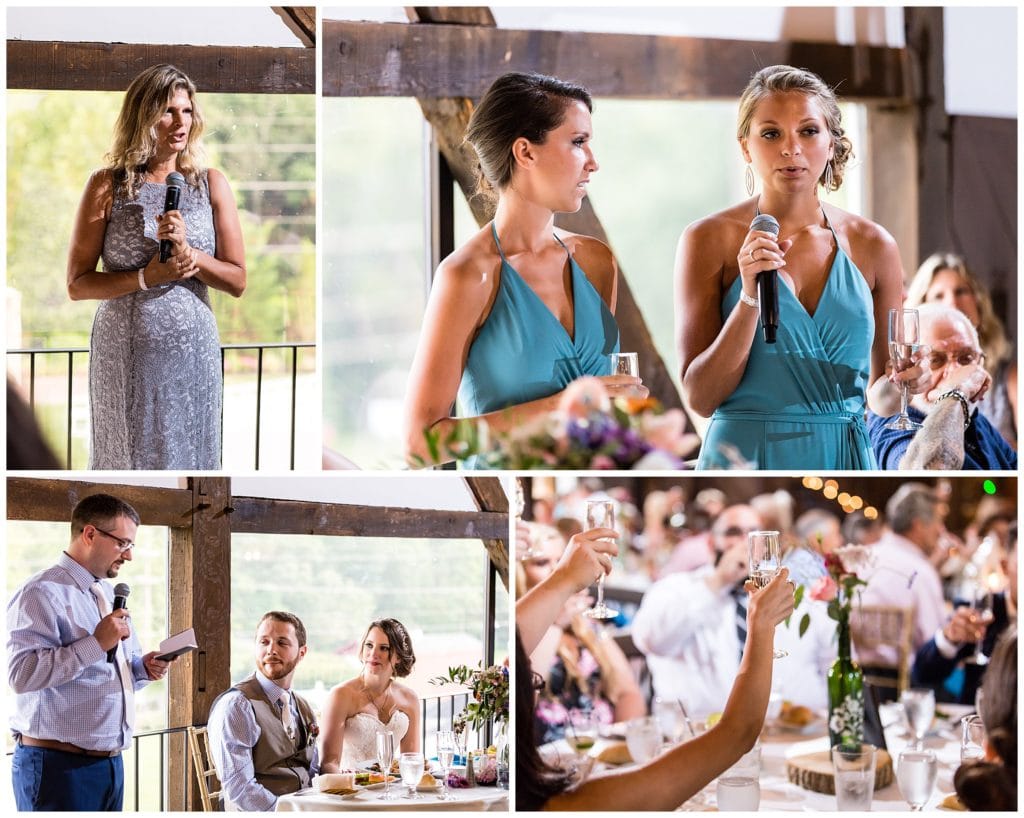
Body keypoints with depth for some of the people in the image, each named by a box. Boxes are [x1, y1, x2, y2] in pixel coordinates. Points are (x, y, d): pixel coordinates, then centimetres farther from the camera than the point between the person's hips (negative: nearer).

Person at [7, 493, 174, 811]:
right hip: (58, 768, -8)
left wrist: (144, 667, 3)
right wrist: (96, 643, -23)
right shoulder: (42, 594, -12)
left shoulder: (109, 595, 17)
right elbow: (21, 674, -24)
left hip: (111, 762, 8)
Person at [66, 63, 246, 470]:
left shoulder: (211, 184, 3)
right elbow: (77, 284, -4)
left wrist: (188, 253, -15)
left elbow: (237, 280, 2)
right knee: (128, 457, 7)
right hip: (124, 354, -2)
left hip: (192, 349, 2)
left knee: (188, 454, 7)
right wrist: (146, 277, -17)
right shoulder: (108, 186, -3)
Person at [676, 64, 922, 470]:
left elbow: (879, 392, 12)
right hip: (746, 456, -3)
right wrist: (750, 297, -19)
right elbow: (701, 398, -9)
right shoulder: (710, 239, -4)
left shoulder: (871, 246, 4)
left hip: (845, 458, 3)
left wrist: (906, 379, -9)